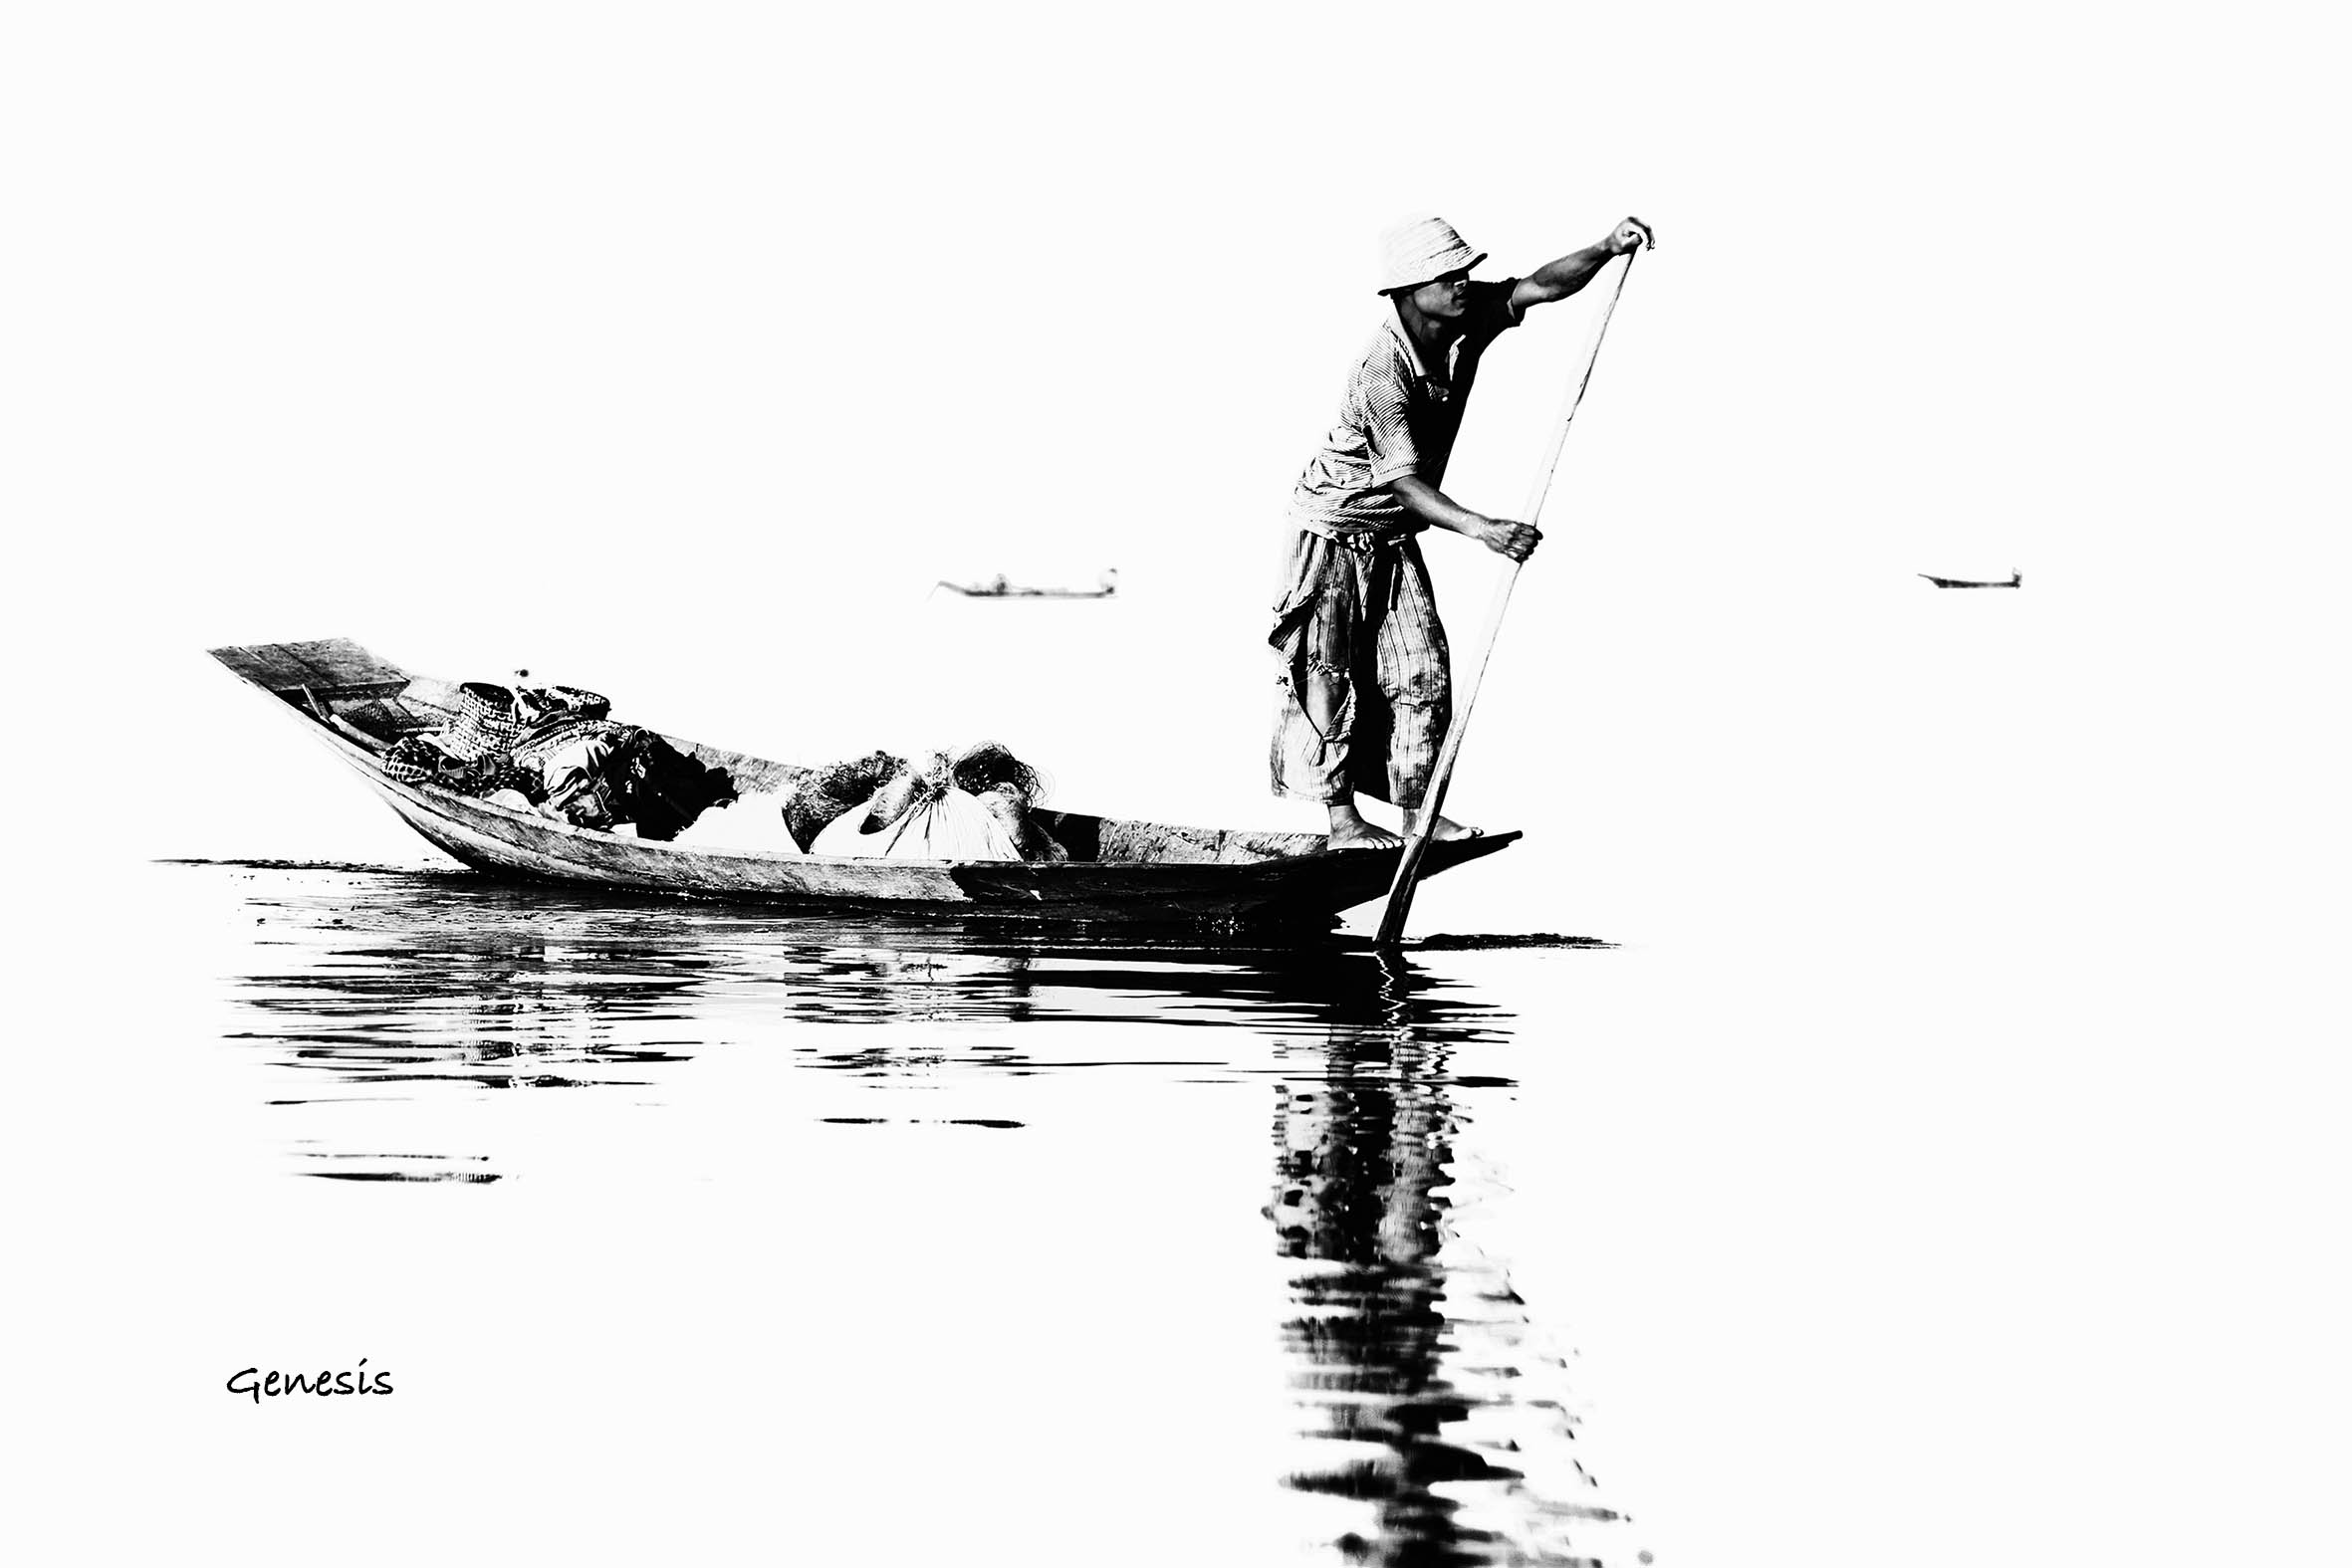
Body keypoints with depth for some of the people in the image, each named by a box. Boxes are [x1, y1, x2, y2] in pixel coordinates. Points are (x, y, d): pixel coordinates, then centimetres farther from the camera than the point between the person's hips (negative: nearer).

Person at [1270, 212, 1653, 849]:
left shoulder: (1467, 319, -10)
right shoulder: (1380, 371, -32)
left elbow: (1539, 287, -8)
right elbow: (1406, 485, -37)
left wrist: (1607, 248, -27)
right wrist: (1483, 529, -49)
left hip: (1395, 535, 8)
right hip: (1335, 529, -8)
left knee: (1422, 670, 4)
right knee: (1332, 673, -2)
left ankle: (1416, 813, 9)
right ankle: (1343, 820, 5)